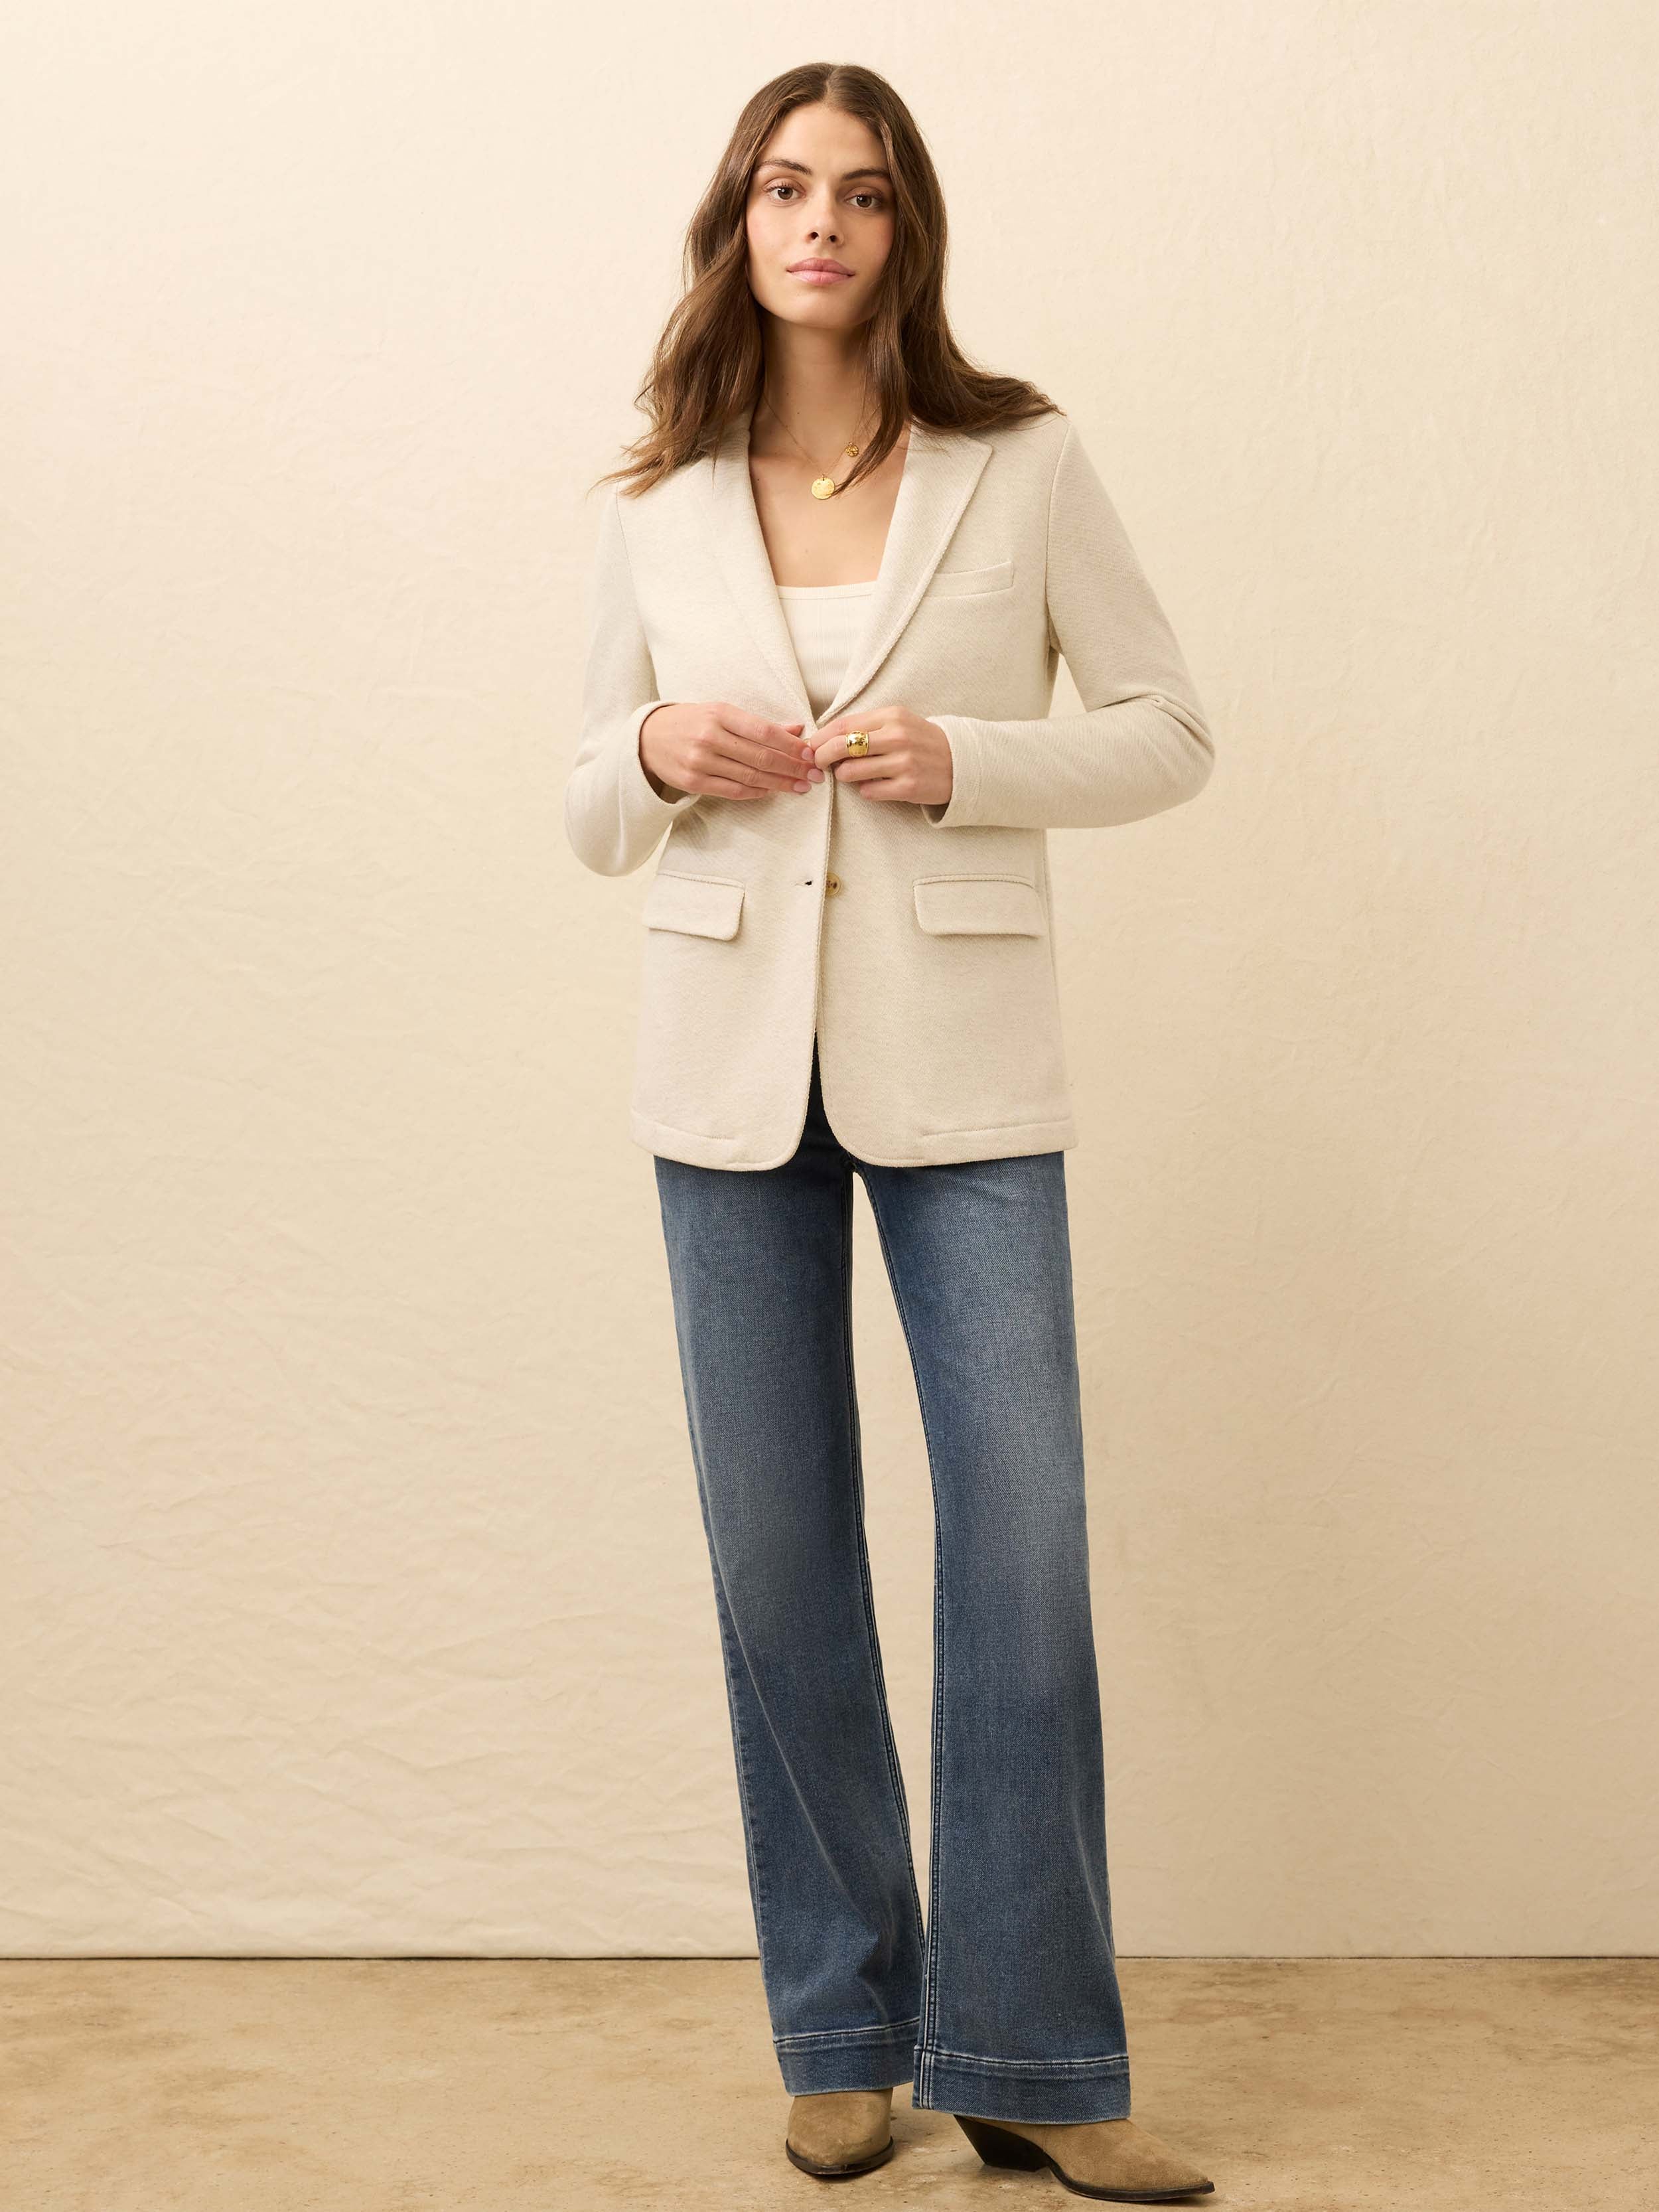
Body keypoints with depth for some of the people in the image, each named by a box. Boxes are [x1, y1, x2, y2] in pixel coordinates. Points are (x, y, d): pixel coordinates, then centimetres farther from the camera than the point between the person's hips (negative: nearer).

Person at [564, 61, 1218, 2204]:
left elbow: (1168, 728, 4)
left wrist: (966, 761, -13)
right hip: (732, 1061, 2)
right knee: (778, 1551, 6)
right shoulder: (657, 507, 7)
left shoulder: (1024, 463, 0)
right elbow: (591, 812, 13)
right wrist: (658, 756, -10)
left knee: (1024, 1537, -6)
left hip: (963, 1063, -2)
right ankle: (842, 2037, 21)